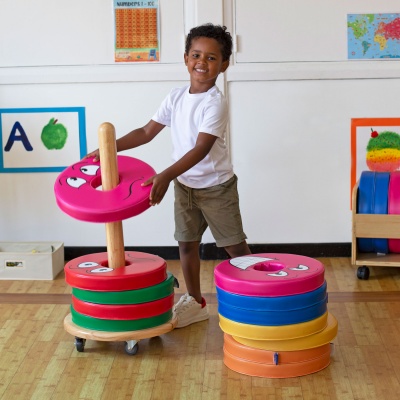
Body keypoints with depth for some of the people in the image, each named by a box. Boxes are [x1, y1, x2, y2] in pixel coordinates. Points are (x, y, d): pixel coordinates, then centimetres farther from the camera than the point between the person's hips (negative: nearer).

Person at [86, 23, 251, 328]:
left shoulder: (215, 103, -21)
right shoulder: (176, 98, -1)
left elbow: (201, 149, -31)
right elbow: (147, 132, 3)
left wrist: (166, 176, -41)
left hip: (216, 186, -6)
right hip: (184, 184, 6)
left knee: (235, 246, 1)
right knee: (187, 243, 12)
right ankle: (195, 302, 27)